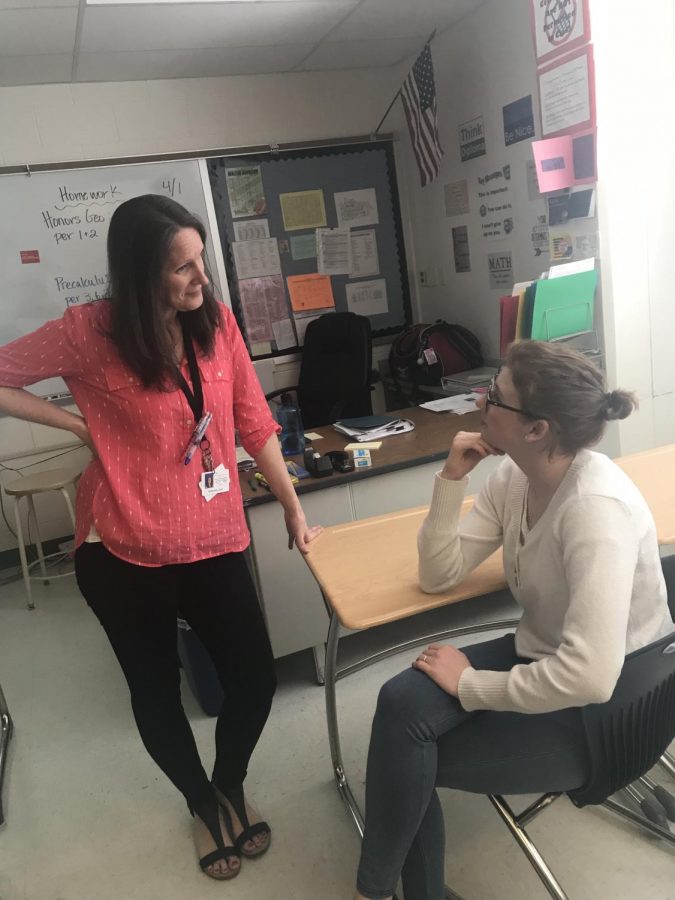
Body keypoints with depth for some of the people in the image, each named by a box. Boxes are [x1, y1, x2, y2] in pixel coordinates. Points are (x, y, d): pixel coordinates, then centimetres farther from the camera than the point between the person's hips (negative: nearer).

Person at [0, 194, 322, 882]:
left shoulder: (216, 321, -2)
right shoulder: (89, 332, -12)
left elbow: (254, 424, 4)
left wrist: (293, 509, 8)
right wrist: (80, 425, -9)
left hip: (214, 540, 3)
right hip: (123, 552, -2)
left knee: (255, 680, 5)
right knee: (156, 691, 15)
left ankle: (232, 786, 40)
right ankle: (202, 805, 45)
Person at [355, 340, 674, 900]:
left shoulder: (597, 506, -30)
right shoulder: (513, 476, -5)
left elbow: (589, 676, -37)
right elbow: (438, 576, -1)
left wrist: (471, 684, -24)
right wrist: (452, 477, -13)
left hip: (606, 708, -6)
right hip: (541, 658, 7)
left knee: (406, 755, -12)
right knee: (402, 704, -16)